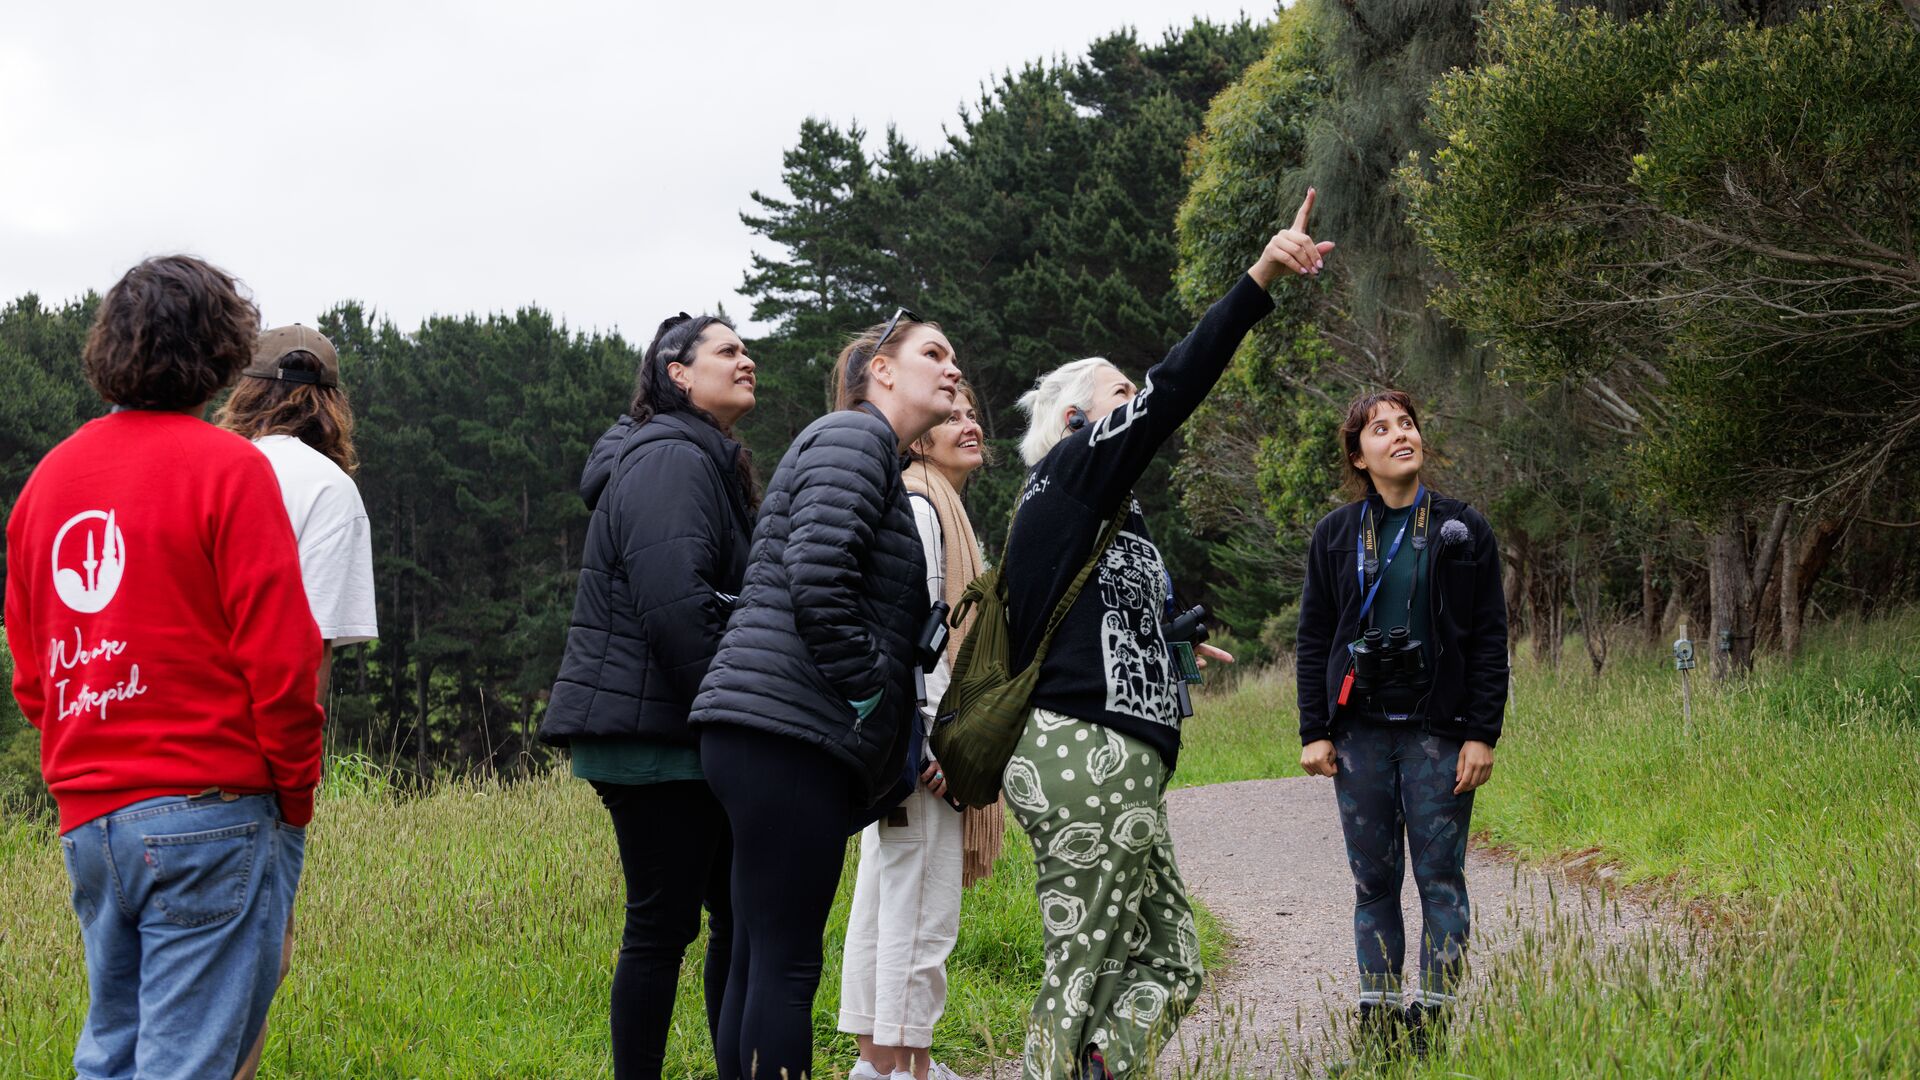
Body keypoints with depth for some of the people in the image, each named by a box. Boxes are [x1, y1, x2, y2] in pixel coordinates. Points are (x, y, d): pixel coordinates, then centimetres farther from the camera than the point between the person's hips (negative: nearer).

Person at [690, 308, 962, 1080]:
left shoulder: (883, 462, 26)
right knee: (787, 965, -11)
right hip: (787, 733, -10)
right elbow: (817, 573, -20)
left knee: (760, 960, 9)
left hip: (767, 733, 10)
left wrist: (896, 730, 17)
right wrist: (862, 690, -13)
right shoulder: (854, 436, -5)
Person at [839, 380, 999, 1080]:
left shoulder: (940, 511, 22)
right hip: (920, 735, -11)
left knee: (884, 897, 13)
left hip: (903, 736, 11)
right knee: (921, 908, -9)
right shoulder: (919, 509, -12)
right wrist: (939, 737, -23)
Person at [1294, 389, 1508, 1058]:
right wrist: (1314, 732, 2)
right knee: (1373, 881, 6)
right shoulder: (1335, 536, 8)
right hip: (1360, 733, 2)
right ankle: (1377, 1015, 10)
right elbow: (1313, 640, 10)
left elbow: (1490, 640, 2)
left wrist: (1482, 734, -6)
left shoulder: (1463, 531, 3)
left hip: (1438, 730, -2)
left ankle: (1433, 1012, 1)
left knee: (1440, 877, -2)